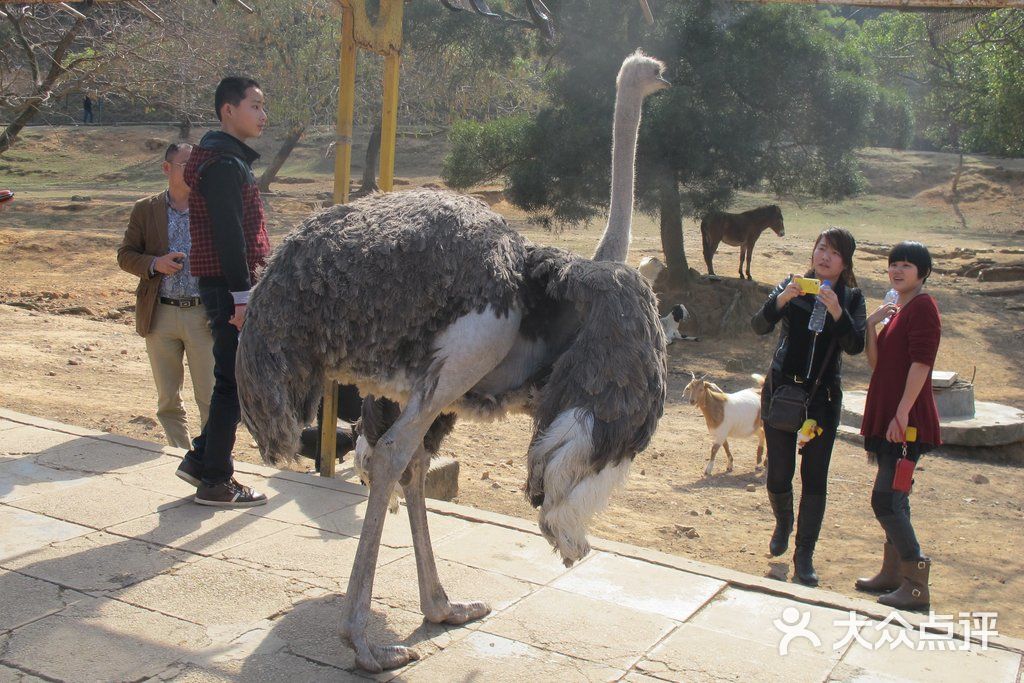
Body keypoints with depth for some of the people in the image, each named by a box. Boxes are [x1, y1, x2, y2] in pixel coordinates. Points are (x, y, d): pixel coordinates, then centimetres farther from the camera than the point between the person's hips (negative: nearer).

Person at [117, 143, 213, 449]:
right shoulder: (145, 210, 6)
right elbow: (125, 254, 7)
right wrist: (155, 264, -13)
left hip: (204, 314, -2)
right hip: (160, 315, 2)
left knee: (210, 397, -1)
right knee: (167, 398, 11)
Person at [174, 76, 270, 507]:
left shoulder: (231, 159, 19)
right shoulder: (223, 162, -14)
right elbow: (228, 232, -21)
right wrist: (241, 293, -23)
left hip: (230, 286, 10)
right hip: (228, 286, -10)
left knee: (234, 378, 17)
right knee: (233, 382, -4)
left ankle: (201, 460, 25)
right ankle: (215, 482, 5)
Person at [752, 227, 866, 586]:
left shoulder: (851, 298, 1)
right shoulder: (793, 285, 0)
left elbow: (855, 346, -14)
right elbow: (760, 326, -14)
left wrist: (836, 310, -27)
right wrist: (782, 298, -30)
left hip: (823, 397, 0)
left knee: (814, 478, 0)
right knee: (778, 475, 5)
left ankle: (804, 555, 13)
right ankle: (783, 524, 37)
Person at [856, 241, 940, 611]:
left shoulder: (923, 306, -10)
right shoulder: (897, 309, 18)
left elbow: (921, 363, -19)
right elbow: (877, 362, 12)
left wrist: (902, 413, -23)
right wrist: (871, 323, -2)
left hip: (906, 420, -9)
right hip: (887, 416, 9)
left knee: (886, 500, -10)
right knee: (892, 500, 15)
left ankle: (916, 584, -3)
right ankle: (892, 573, 26)